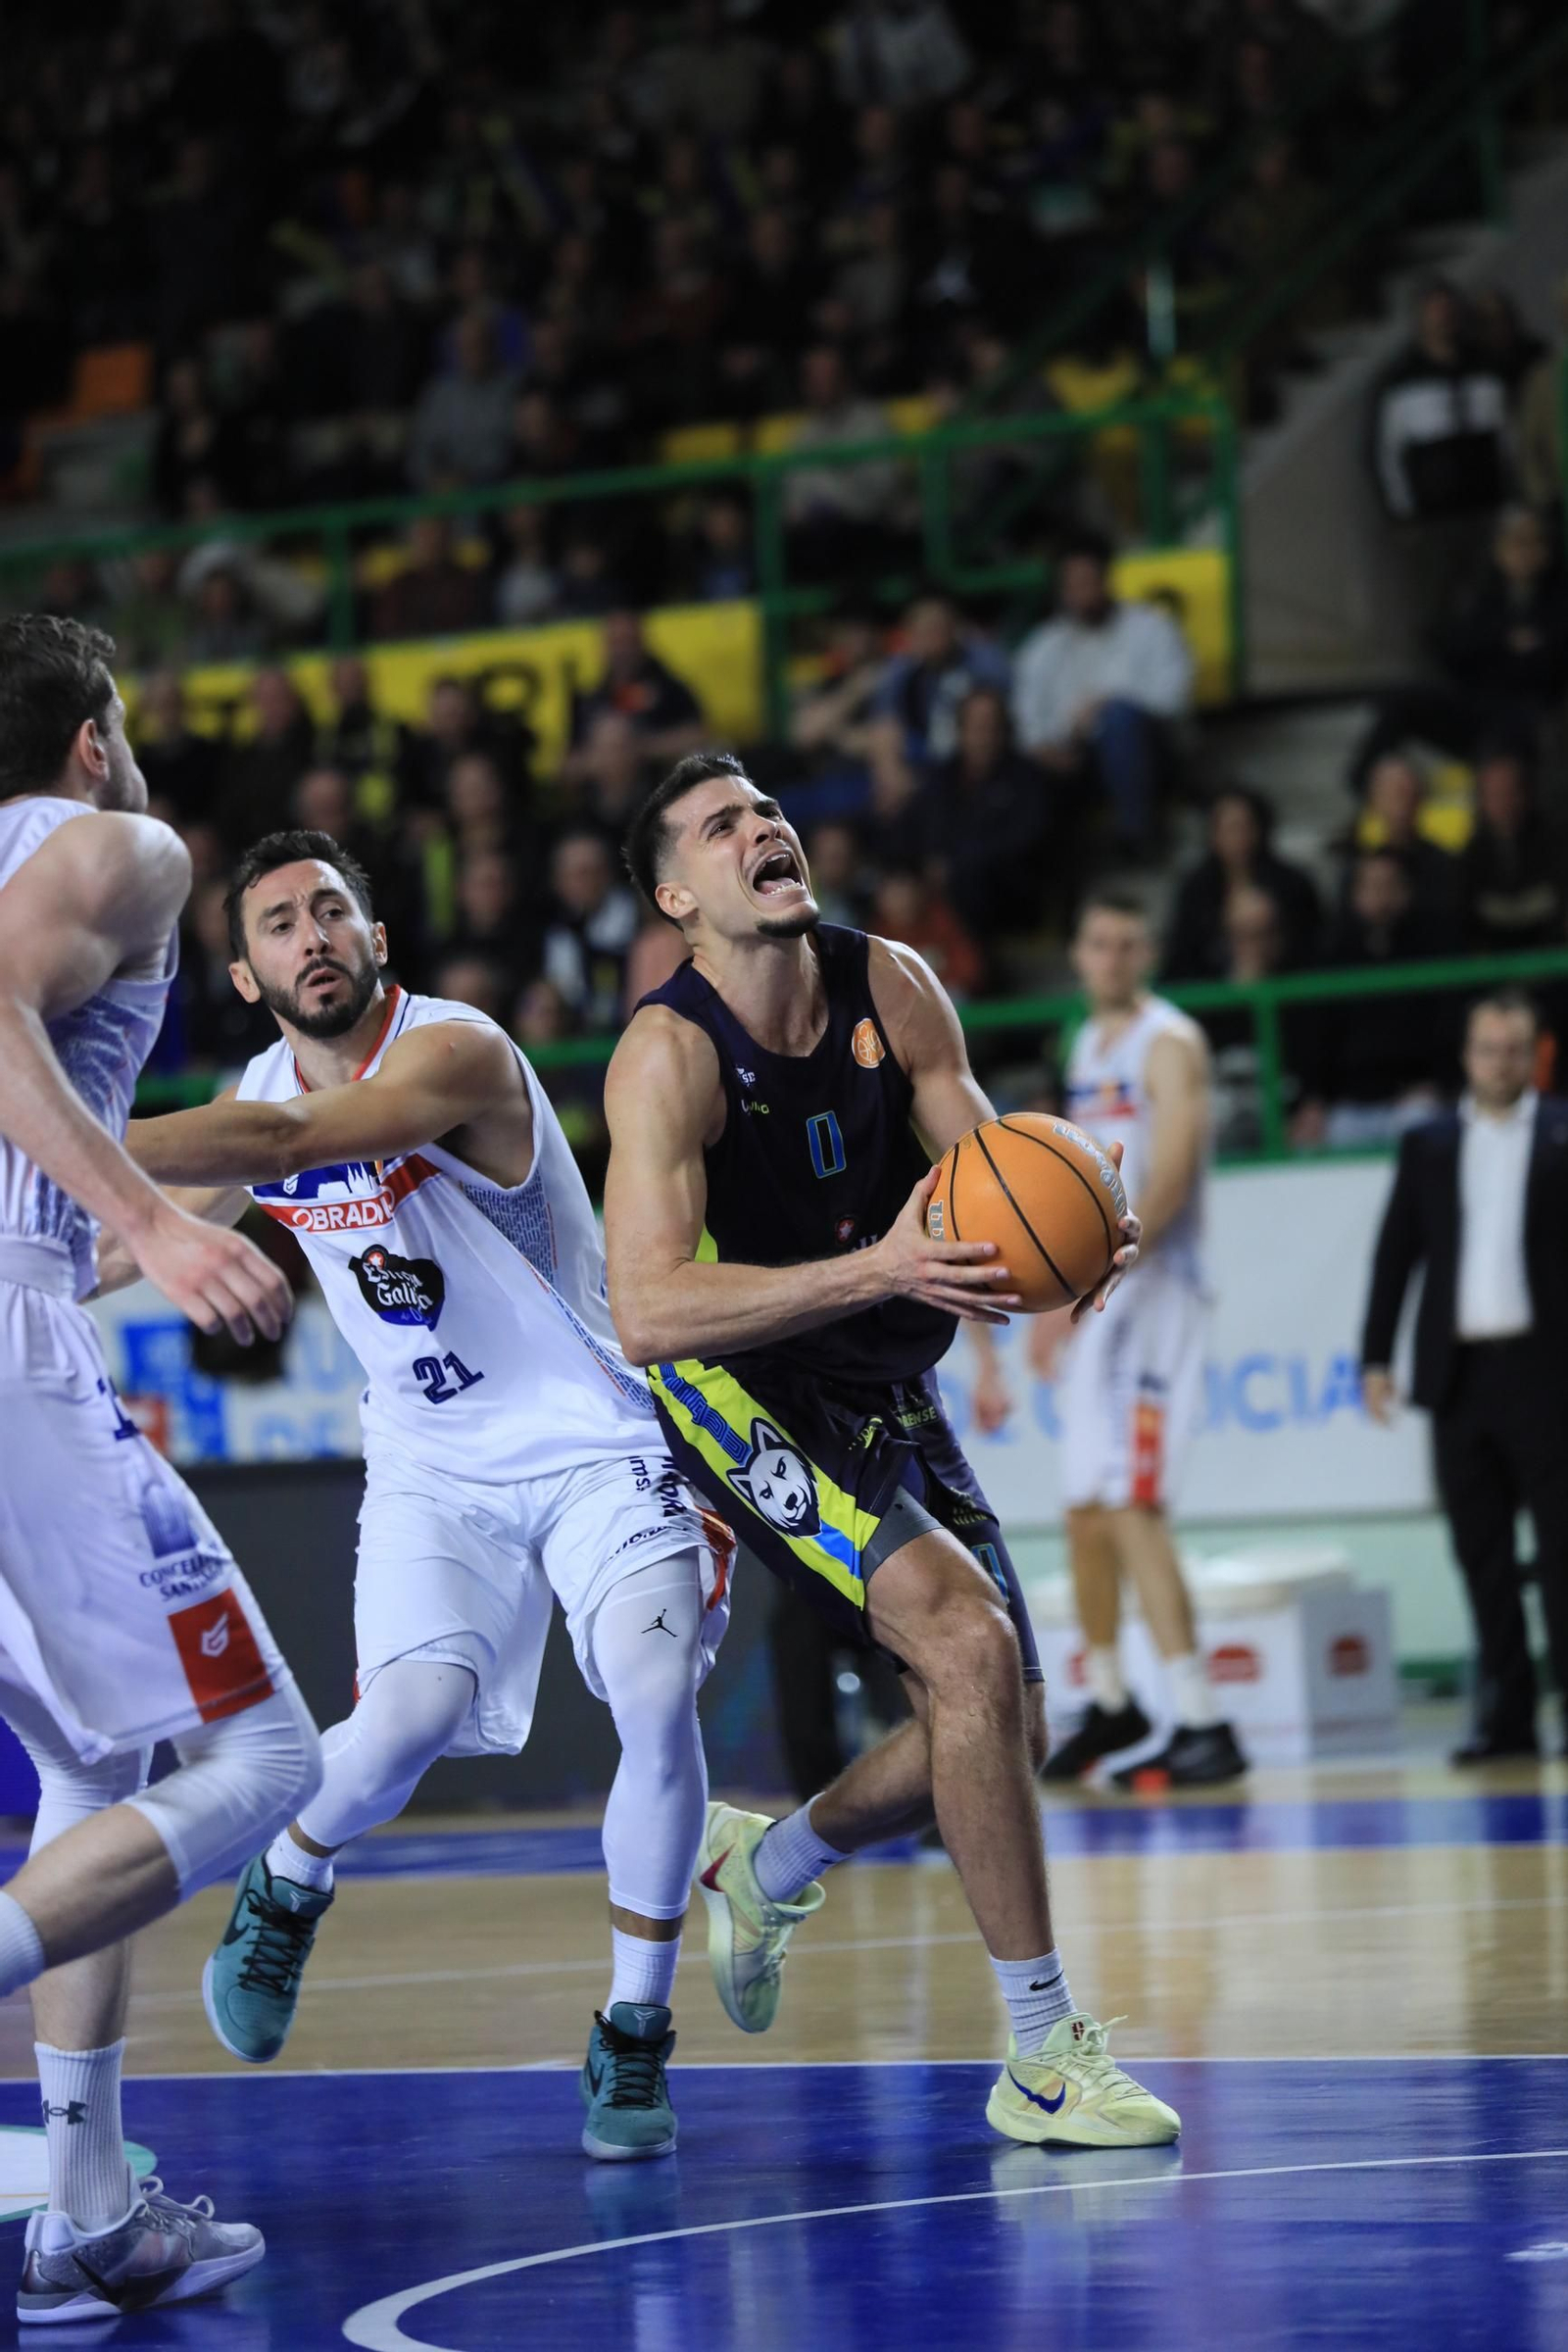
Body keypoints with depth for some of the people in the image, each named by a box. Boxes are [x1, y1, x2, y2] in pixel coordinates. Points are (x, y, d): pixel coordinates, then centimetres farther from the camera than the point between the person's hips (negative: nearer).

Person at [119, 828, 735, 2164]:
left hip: (597, 1439, -4)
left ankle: (634, 2039, -5)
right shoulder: (259, 1096, 1)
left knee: (658, 1701, -24)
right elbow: (190, 1212, 24)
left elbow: (292, 1140, -40)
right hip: (433, 1465, 4)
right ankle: (286, 1887, 13)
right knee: (410, 1715, -21)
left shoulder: (454, 1052, -22)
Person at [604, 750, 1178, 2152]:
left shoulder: (891, 989, -6)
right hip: (748, 1393, -7)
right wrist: (880, 1271, -41)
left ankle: (769, 1864, 40)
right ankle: (1044, 2056, -18)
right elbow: (648, 1312, -32)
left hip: (887, 1392, 7)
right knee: (969, 1644, -25)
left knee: (1007, 1729, 10)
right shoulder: (671, 1054, -23)